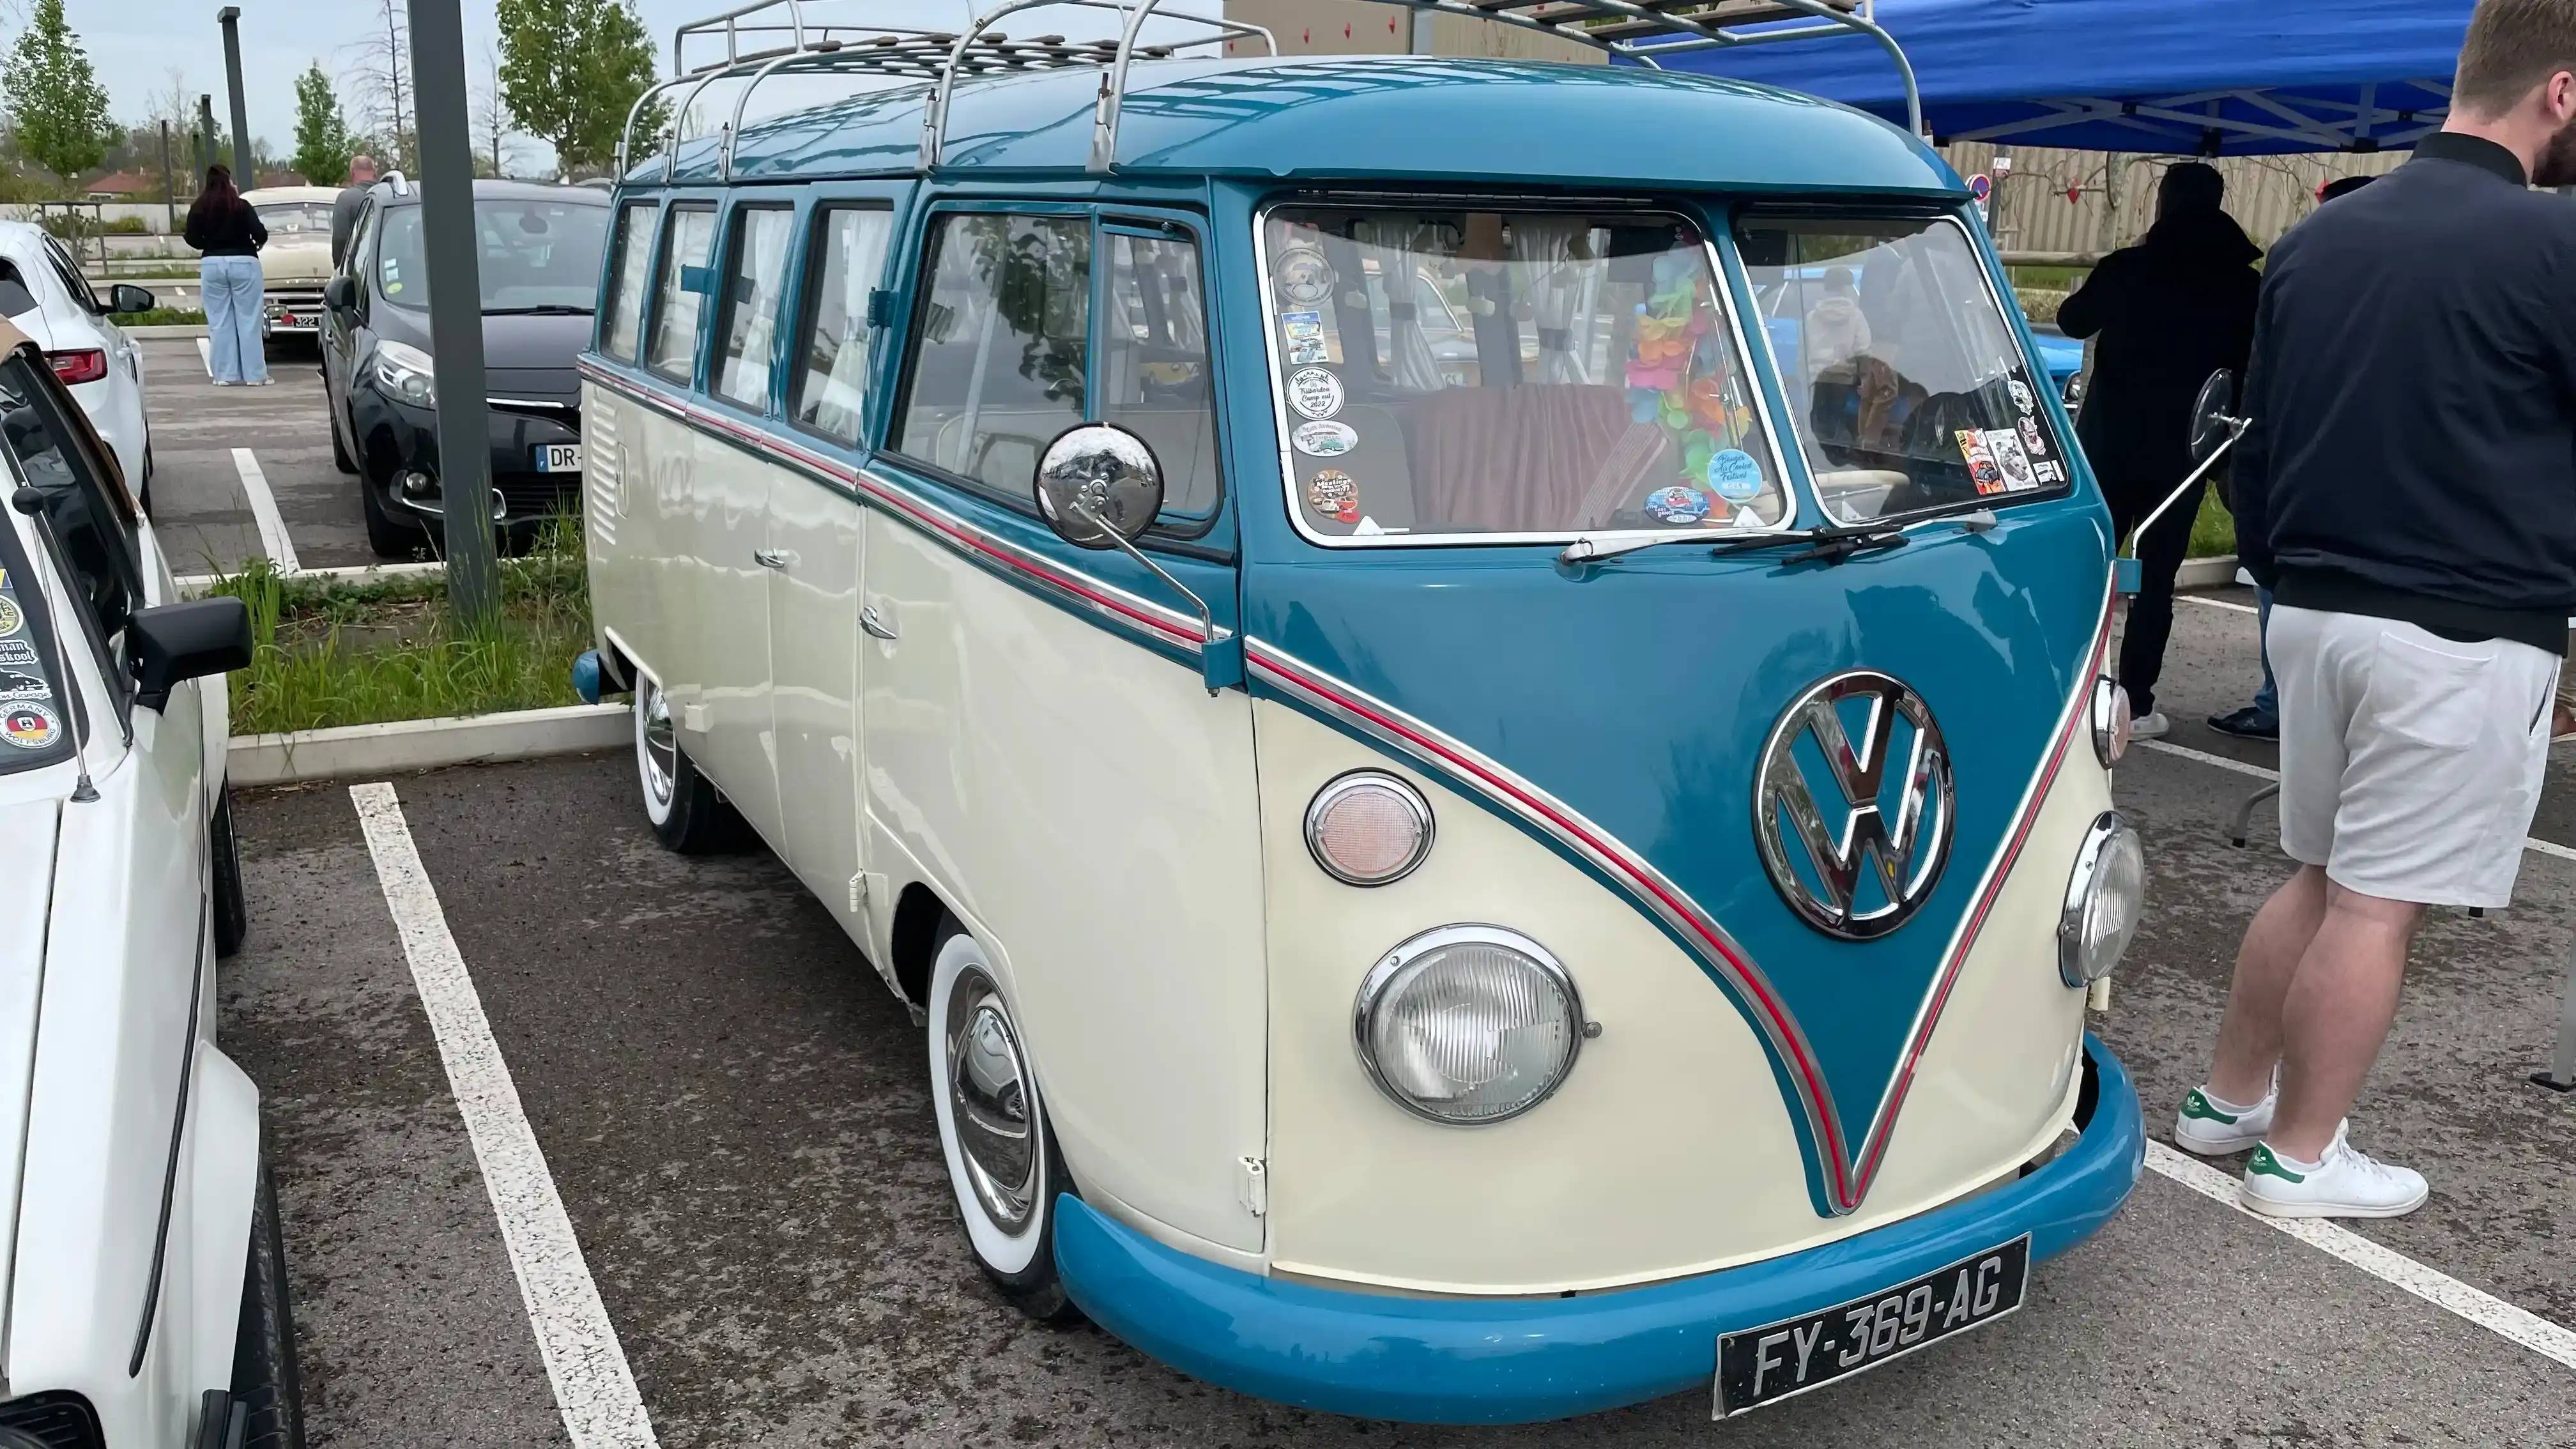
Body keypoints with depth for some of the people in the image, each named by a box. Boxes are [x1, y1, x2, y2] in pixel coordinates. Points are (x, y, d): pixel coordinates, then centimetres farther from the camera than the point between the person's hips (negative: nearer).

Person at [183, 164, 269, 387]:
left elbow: (192, 240, 2)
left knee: (219, 322, 7)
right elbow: (260, 233, -12)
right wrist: (259, 243, 10)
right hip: (243, 262, -2)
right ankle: (254, 374, 1)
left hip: (212, 264, 2)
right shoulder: (242, 206, -7)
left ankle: (225, 374, 7)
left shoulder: (198, 209, 2)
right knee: (248, 320, 1)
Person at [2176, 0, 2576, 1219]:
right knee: (2377, 907, 3)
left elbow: (2255, 441, 15)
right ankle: (2299, 1158, 14)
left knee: (2317, 877, 20)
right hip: (2463, 637, -7)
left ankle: (2228, 1100, 28)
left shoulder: (2316, 239, 9)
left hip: (2316, 614, 7)